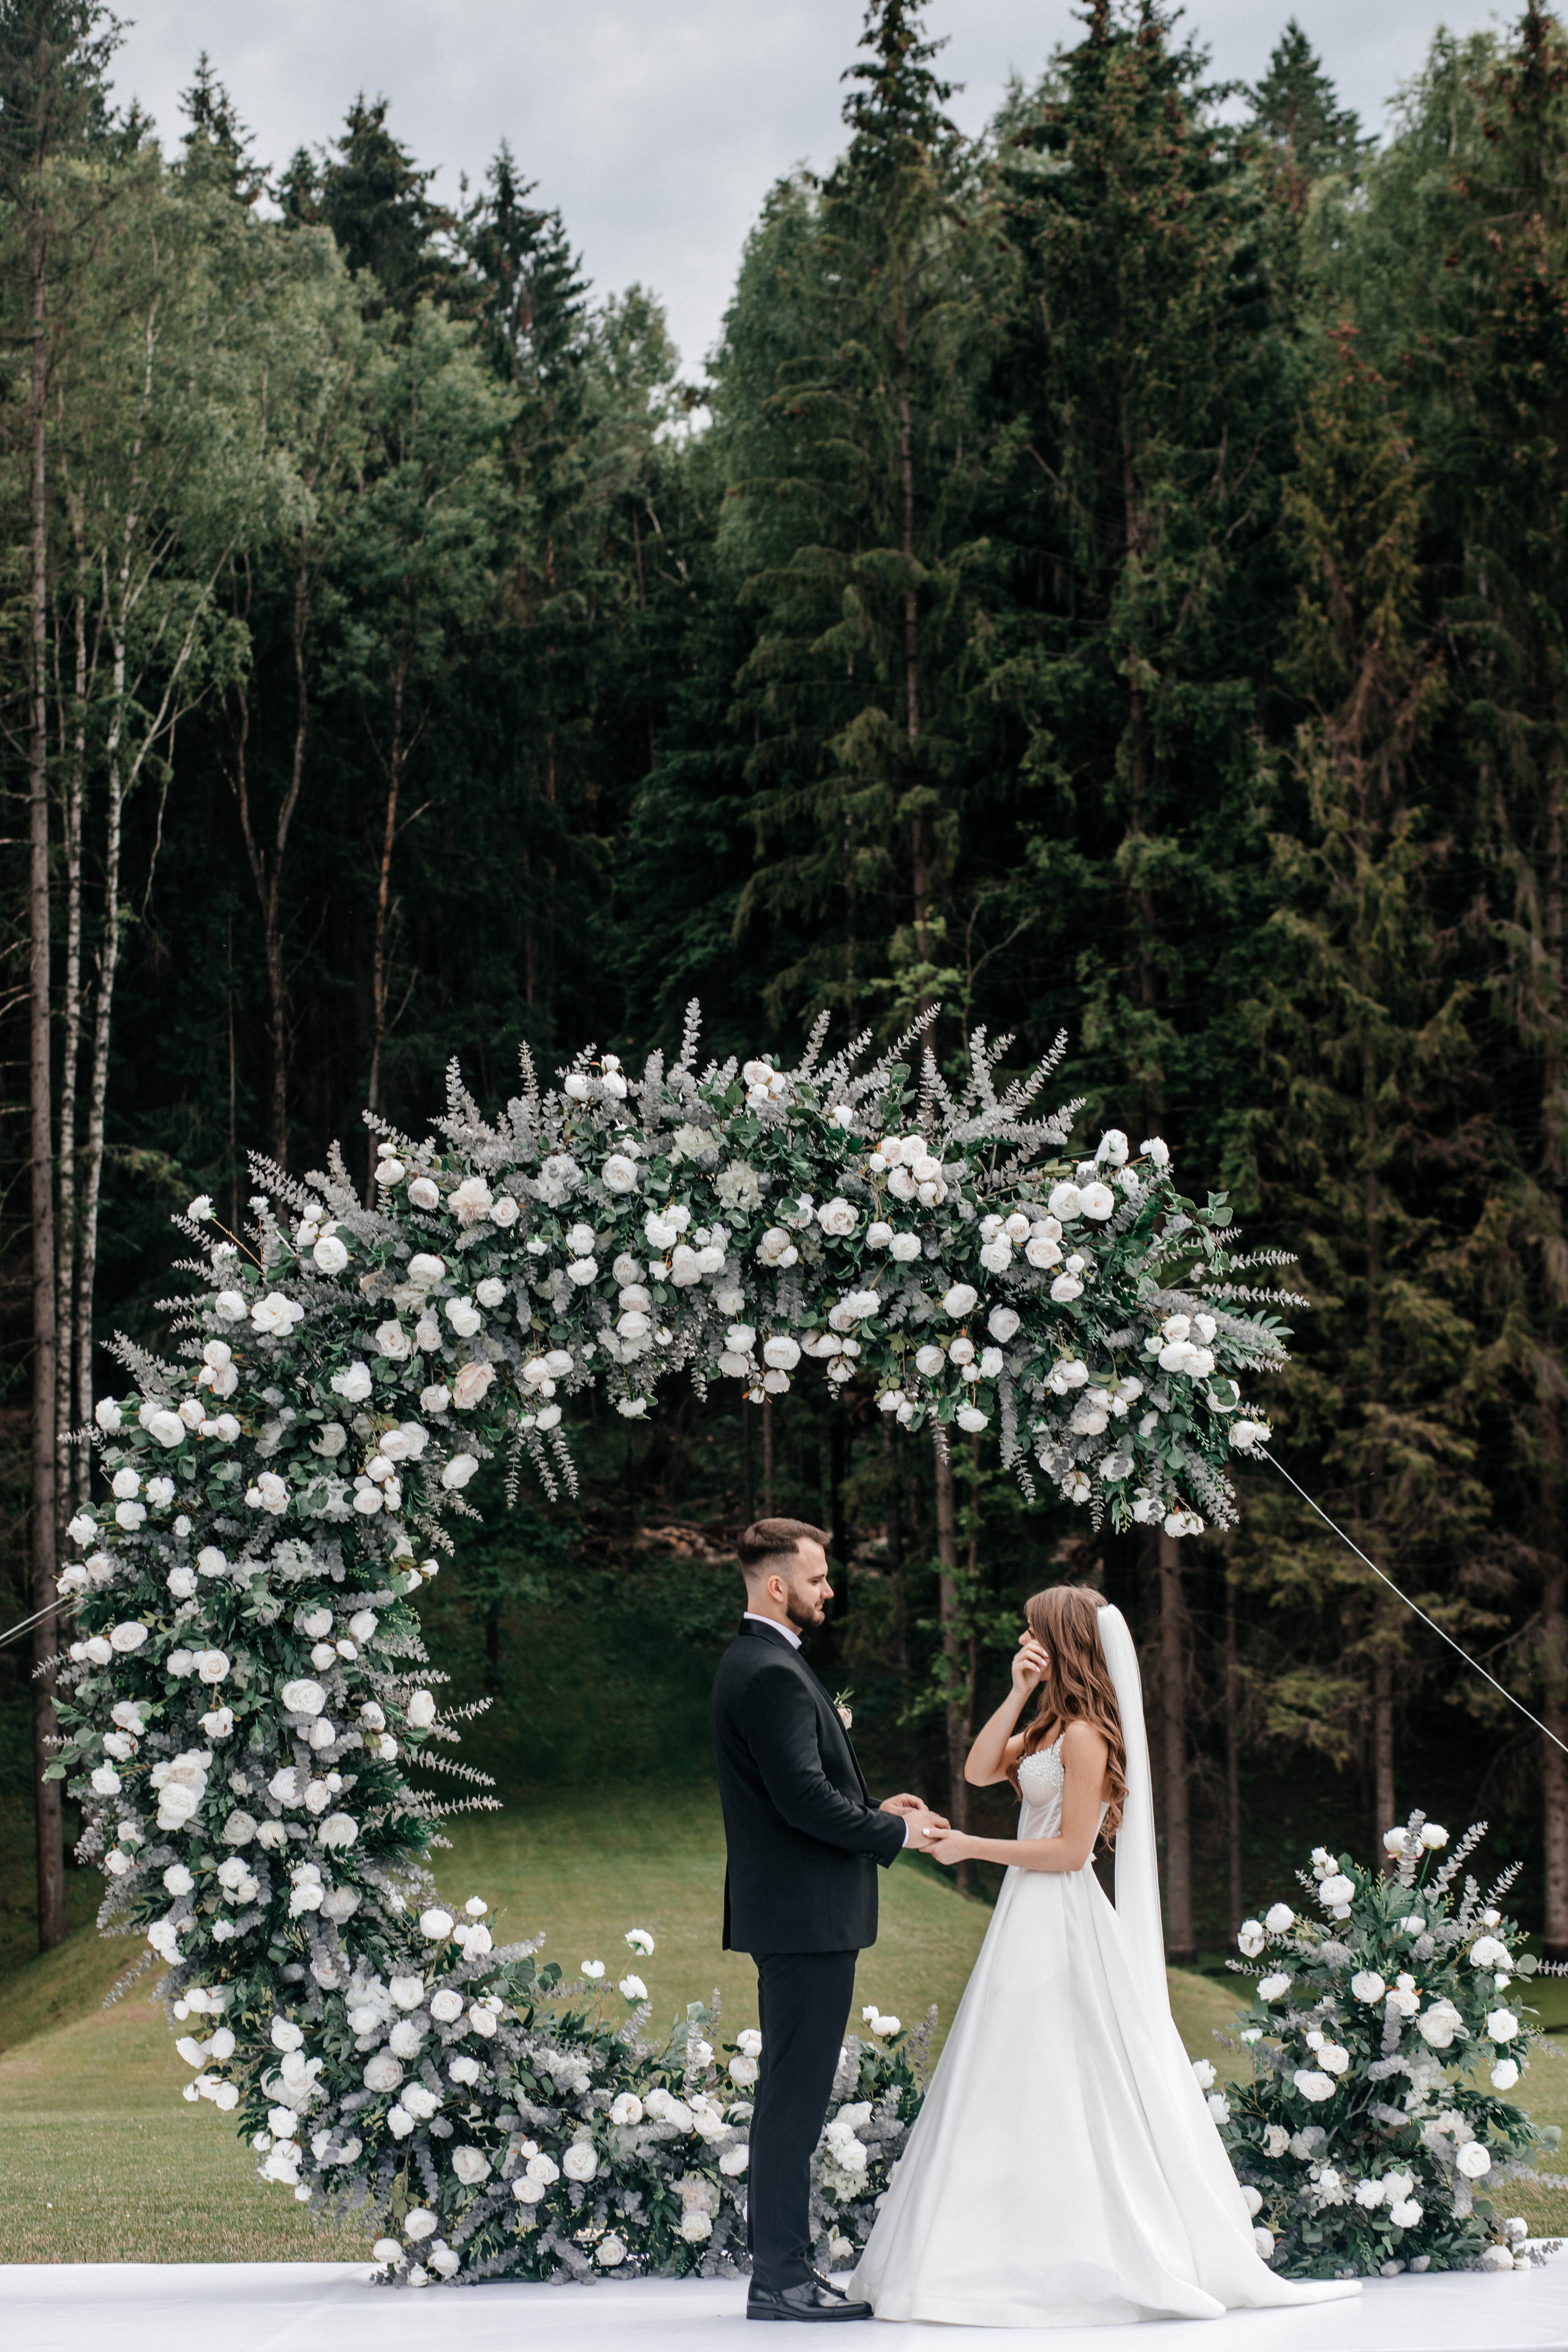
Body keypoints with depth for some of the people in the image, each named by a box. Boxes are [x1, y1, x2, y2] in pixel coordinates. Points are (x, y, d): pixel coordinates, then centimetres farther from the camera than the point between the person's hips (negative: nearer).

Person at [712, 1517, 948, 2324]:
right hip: (804, 1916, -11)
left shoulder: (755, 1663, 16)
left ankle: (781, 2267, 18)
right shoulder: (773, 1675, -17)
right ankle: (781, 2278, -5)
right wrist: (893, 1832, -12)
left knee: (790, 2095, 13)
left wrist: (875, 1808, 13)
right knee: (795, 2094, -8)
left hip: (790, 1915, 11)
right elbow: (803, 1800, -24)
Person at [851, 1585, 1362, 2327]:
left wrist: (970, 1848, -13)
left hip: (1056, 1929, -10)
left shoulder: (1084, 1736, -16)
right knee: (1025, 2093, 10)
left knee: (1058, 2088, -6)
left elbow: (1069, 1850, -18)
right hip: (1032, 1922, 10)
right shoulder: (1049, 1727, 13)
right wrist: (1018, 1693, -3)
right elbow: (980, 1769, 4)